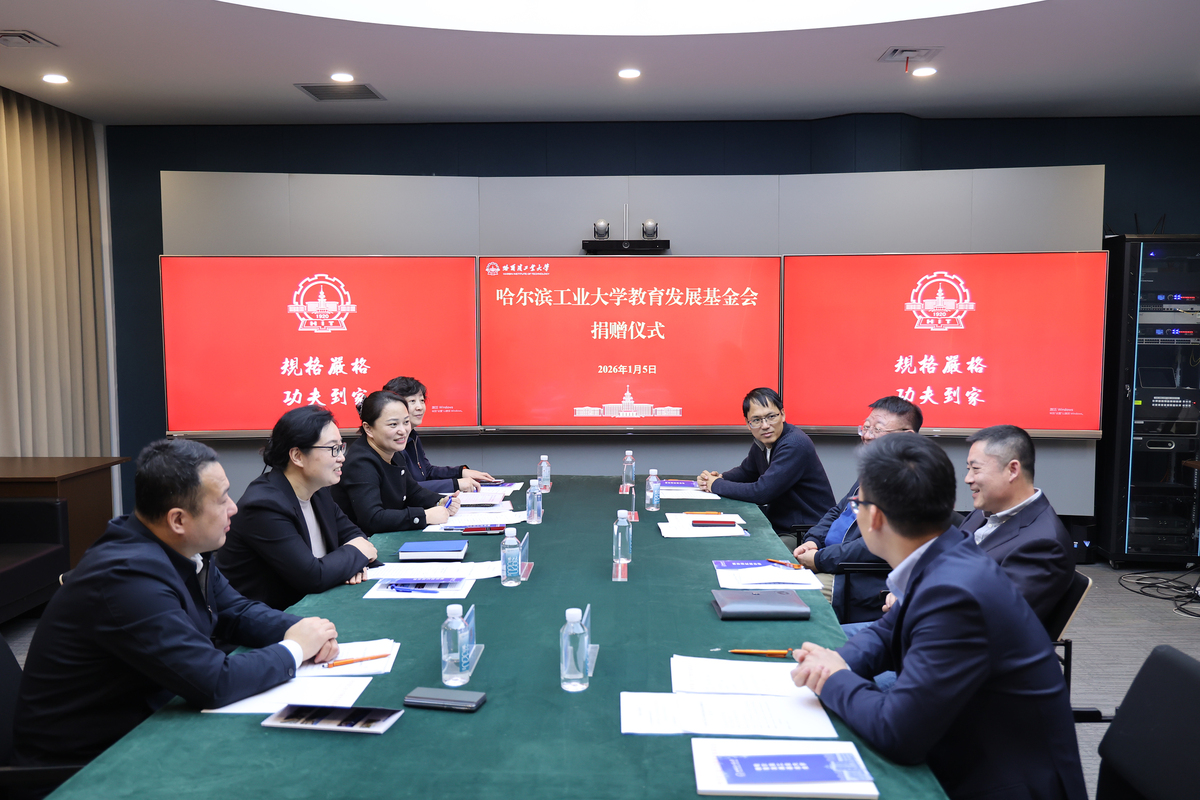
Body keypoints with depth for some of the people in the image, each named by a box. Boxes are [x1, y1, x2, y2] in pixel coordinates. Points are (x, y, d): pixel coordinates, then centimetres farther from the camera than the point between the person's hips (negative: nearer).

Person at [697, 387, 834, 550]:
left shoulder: (795, 445, -23)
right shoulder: (762, 442, 6)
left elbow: (762, 492, -27)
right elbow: (746, 471, 25)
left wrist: (716, 485, -13)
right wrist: (718, 477, 3)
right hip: (777, 524, 9)